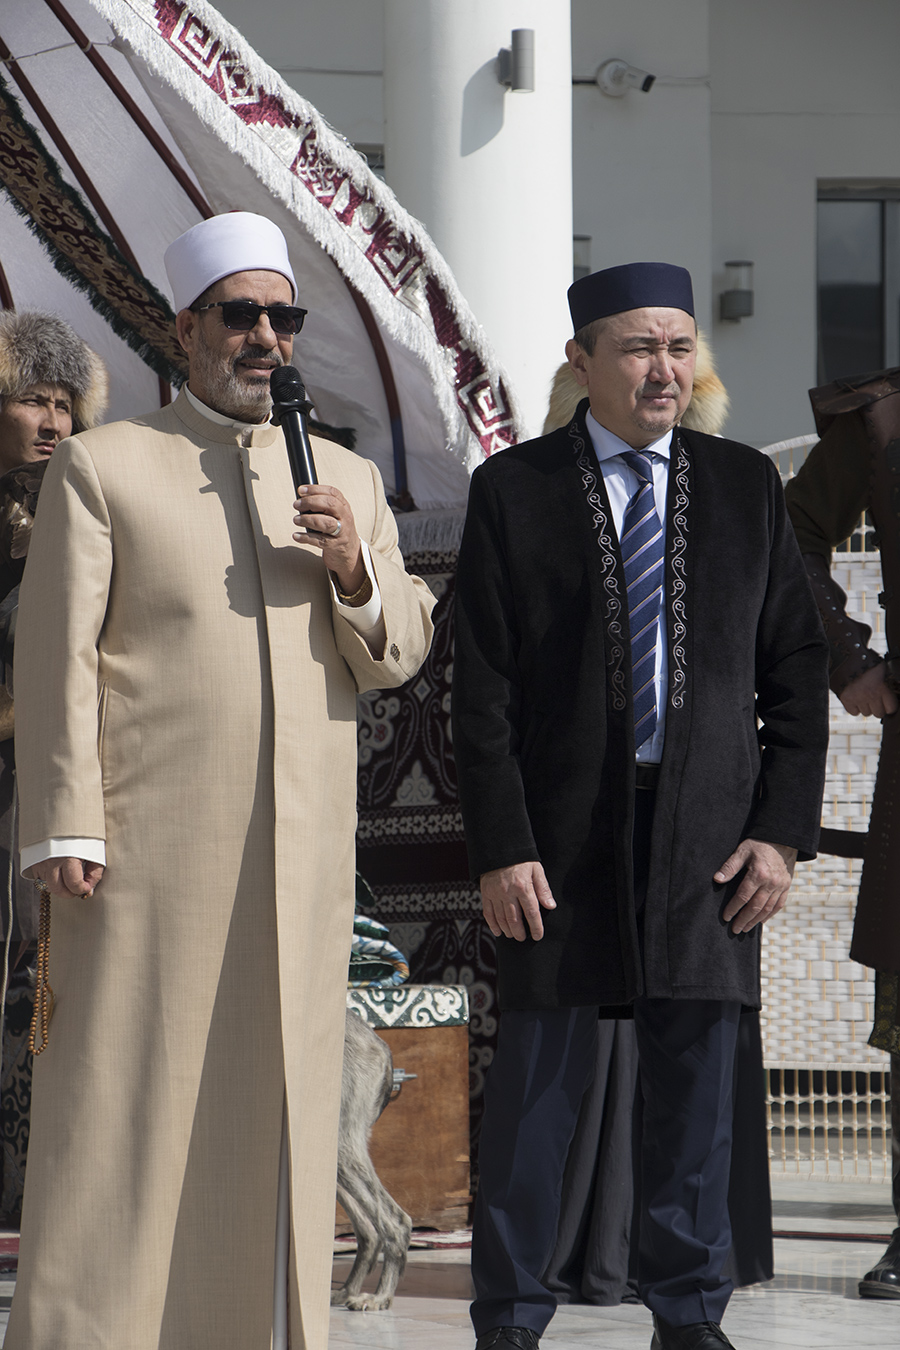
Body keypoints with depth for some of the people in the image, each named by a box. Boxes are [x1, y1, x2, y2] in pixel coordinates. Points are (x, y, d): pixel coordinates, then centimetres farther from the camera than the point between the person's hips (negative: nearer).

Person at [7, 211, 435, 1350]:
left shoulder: (348, 480, 19)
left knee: (279, 1119, 5)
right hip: (149, 853, -4)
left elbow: (397, 656, 17)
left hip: (302, 863, 4)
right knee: (121, 1119, -4)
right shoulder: (100, 468, 5)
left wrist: (356, 572, -4)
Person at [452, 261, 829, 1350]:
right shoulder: (514, 492, 2)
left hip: (710, 831, 2)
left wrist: (784, 831, 0)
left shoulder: (746, 487, 9)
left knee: (695, 1083, 6)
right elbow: (482, 689, -2)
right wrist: (501, 848, -9)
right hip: (564, 830, -2)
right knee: (535, 1083, 3)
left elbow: (795, 671, 9)